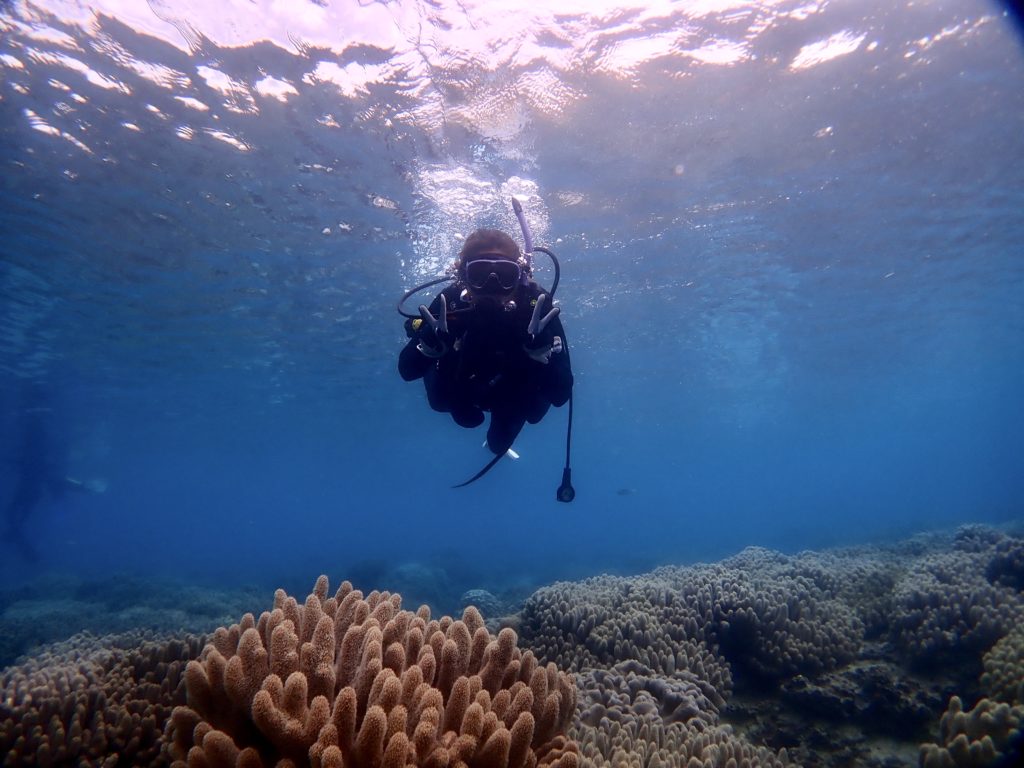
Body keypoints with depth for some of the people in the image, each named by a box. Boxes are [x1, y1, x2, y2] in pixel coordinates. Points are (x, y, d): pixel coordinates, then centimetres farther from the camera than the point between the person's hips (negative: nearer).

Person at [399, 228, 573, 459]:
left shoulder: (536, 306, -39)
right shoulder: (450, 302, -36)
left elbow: (561, 395, -41)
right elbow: (407, 371, -31)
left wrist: (540, 346, -60)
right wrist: (432, 340, -53)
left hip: (514, 397, -1)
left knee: (499, 444, 11)